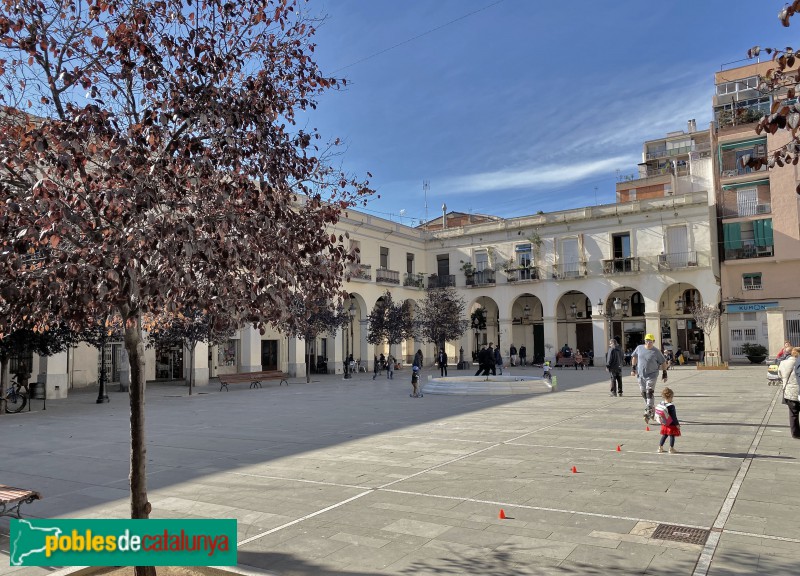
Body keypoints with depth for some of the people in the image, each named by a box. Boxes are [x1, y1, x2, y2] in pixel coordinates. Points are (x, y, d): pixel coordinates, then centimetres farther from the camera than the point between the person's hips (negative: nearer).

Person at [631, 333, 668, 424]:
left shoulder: (656, 352, -7)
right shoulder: (639, 348, 2)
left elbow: (663, 362, 3)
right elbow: (634, 357, 16)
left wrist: (664, 374, 3)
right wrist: (633, 368, 11)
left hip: (652, 375, -4)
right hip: (640, 375, 4)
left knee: (649, 392, -16)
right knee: (644, 393, 11)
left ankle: (648, 413, -21)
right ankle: (651, 408, 31)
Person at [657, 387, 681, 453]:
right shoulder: (671, 406, -21)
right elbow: (673, 416, -18)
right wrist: (677, 424, -9)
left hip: (664, 424, 7)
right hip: (671, 424, -7)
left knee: (664, 435, 18)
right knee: (672, 436, 6)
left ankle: (660, 448, 21)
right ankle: (671, 449, 12)